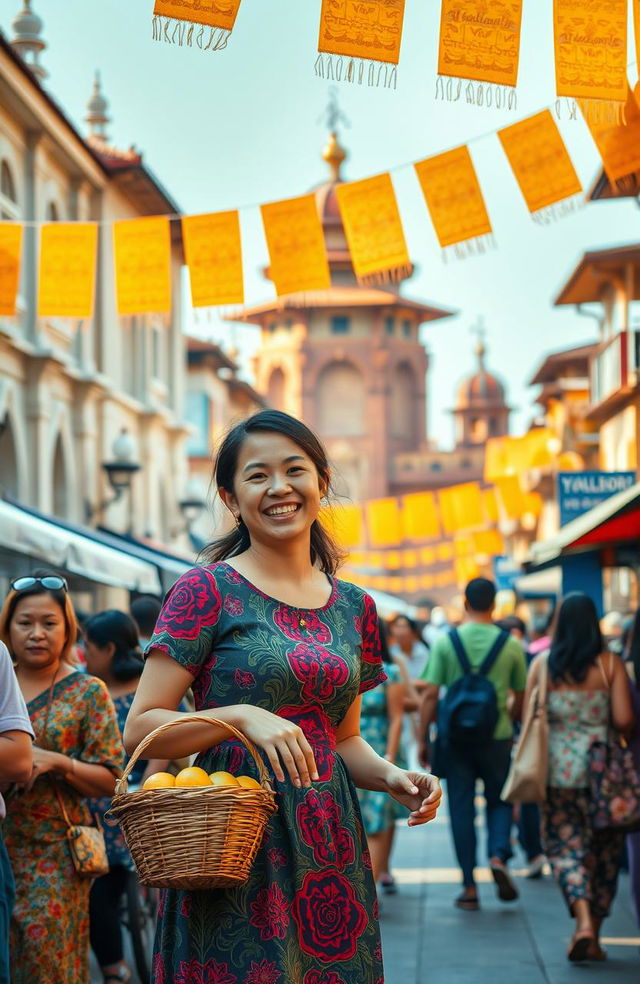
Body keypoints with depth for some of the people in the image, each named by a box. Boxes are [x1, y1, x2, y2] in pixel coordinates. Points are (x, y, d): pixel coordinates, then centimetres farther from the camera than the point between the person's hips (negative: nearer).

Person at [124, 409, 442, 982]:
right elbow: (140, 730, -8)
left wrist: (393, 777, 1)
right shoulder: (208, 590, -4)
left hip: (329, 844, 5)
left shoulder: (354, 607, 12)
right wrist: (243, 716, -22)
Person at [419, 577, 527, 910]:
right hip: (497, 737, 0)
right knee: (500, 801, 17)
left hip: (456, 737, 0)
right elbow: (521, 698, 6)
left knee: (461, 809, 7)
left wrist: (424, 739, 2)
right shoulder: (511, 645, -1)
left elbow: (430, 696, -5)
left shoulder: (445, 642, -3)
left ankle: (469, 885, 6)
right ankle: (499, 855, -9)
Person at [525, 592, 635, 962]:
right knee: (603, 853, 11)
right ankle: (593, 938, 16)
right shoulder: (611, 664, -4)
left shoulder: (542, 664, -1)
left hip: (559, 768, 0)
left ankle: (584, 921, -20)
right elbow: (624, 720, -10)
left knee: (566, 848, 2)